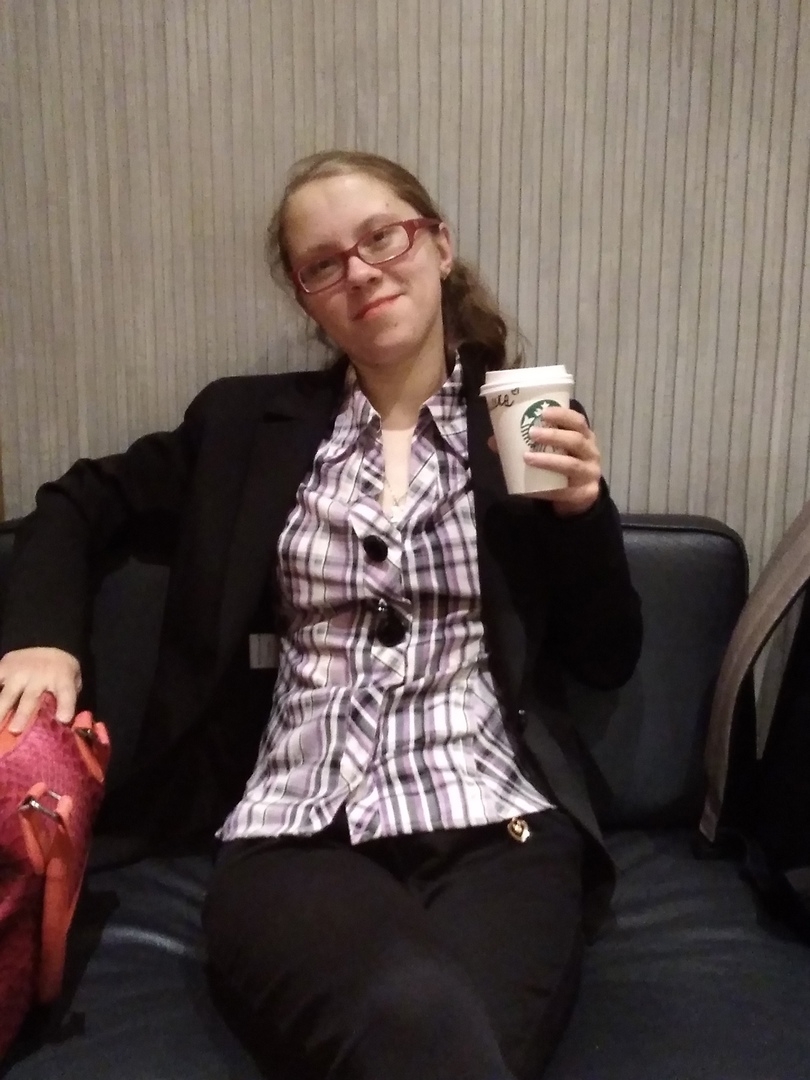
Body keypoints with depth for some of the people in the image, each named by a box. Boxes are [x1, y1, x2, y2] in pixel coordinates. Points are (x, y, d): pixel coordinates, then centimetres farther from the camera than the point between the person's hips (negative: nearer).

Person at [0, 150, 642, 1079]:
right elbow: (79, 503, 22)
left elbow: (608, 661, 11)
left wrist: (584, 511, -5)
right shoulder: (248, 423, 12)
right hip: (296, 836, 0)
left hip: (498, 828, 1)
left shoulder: (528, 428, 10)